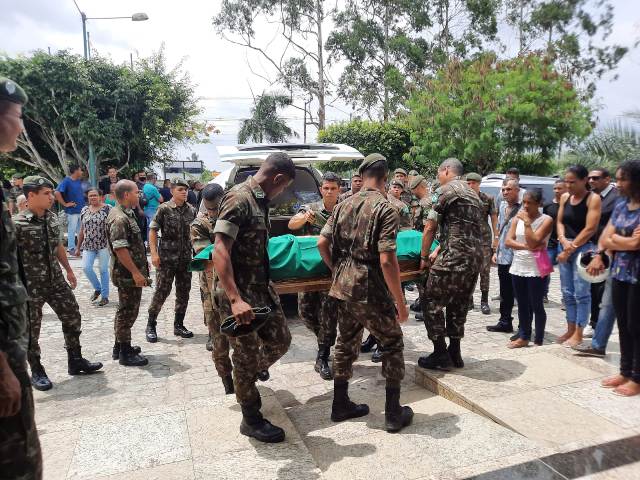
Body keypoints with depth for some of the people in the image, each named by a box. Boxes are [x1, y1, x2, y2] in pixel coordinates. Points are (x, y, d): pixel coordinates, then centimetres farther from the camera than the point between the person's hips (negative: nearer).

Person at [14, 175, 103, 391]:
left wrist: (68, 270, 23)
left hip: (56, 280, 6)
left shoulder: (52, 218, 4)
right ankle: (37, 372, 24)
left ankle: (75, 361, 26)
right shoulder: (17, 224, -16)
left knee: (73, 317, 10)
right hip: (31, 285, -6)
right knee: (31, 329, 7)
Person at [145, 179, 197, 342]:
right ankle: (151, 326, 14)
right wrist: (154, 253, -13)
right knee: (161, 291, -1)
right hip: (166, 258, -5)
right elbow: (152, 231, -6)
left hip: (186, 258, 5)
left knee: (184, 292, 10)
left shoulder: (191, 210, 6)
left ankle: (178, 325, 24)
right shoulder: (164, 209, -6)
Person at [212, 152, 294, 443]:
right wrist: (235, 299, -35)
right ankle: (251, 419, 24)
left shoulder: (260, 201, 9)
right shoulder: (238, 199, -19)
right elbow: (220, 252, -27)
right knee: (247, 355, 5)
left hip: (261, 287, 9)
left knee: (280, 340, 15)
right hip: (239, 293, -9)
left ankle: (244, 380, 38)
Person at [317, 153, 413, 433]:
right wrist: (400, 303, -12)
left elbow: (322, 243, 3)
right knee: (392, 345, 12)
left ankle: (341, 405, 31)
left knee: (346, 344, 19)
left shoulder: (344, 205, 6)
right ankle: (393, 414, 18)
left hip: (343, 287, 6)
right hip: (372, 292, -6)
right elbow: (387, 261, -19)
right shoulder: (385, 209, -13)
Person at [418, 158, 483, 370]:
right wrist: (438, 252, 22)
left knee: (432, 303, 3)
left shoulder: (445, 190, -3)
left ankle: (440, 355, 7)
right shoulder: (473, 194, 22)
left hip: (454, 258, -8)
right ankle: (454, 353, 24)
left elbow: (430, 229, -4)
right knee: (459, 306, 17)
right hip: (476, 257, 8)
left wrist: (424, 257, 7)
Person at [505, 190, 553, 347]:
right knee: (522, 305, 14)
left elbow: (533, 242, -18)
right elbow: (508, 241, -1)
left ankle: (539, 341, 12)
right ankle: (523, 337, 25)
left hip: (536, 269, -5)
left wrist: (527, 222, -16)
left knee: (537, 306, 2)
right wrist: (526, 247, -14)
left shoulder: (546, 220, -7)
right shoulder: (518, 218, 7)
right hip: (518, 267, 5)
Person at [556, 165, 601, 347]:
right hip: (564, 247, 6)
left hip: (583, 248, -6)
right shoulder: (565, 197, 9)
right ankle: (570, 329, 21)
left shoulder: (593, 198, -9)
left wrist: (570, 249, -13)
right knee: (567, 292, 11)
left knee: (581, 293, -2)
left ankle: (578, 334, 7)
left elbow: (590, 229, -14)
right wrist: (563, 240, -9)